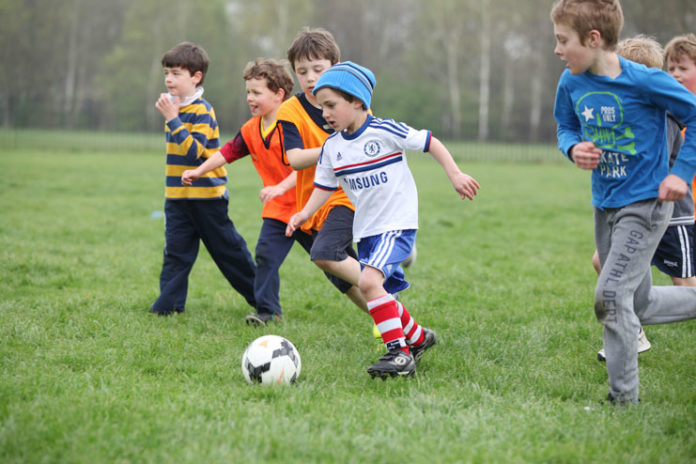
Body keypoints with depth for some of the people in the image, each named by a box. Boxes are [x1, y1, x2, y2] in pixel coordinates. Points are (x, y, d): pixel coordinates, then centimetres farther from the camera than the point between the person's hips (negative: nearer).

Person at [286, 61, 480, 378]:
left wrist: (455, 175, -11)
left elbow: (429, 143, -7)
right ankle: (418, 338, 36)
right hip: (366, 230, 7)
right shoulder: (331, 148, 4)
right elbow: (325, 186, 13)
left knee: (369, 281, -24)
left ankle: (399, 352, -18)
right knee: (383, 293, 11)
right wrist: (306, 212, -3)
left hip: (397, 223, -7)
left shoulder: (384, 132, -13)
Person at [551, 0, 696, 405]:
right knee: (640, 306, 14)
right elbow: (566, 127, 14)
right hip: (605, 205, 7)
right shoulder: (572, 83, -3)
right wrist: (574, 148, -9)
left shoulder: (644, 81, -19)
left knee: (611, 298, -15)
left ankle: (623, 398, -3)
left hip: (645, 204, -7)